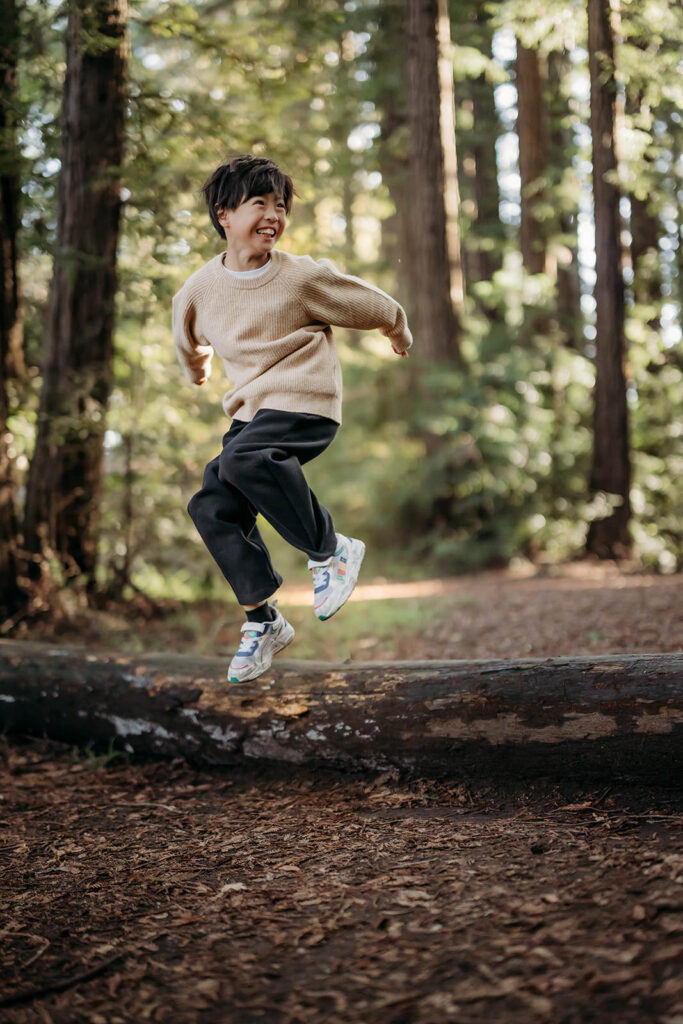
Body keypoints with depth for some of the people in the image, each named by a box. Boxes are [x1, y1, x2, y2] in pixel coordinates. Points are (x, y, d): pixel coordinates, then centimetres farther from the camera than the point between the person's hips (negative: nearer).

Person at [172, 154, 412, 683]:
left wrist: (399, 333, 25)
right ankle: (263, 619, 8)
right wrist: (195, 368, 44)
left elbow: (374, 306, 8)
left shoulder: (304, 277, -10)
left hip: (306, 404, -5)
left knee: (243, 460, -32)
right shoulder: (198, 291, 1)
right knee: (213, 507, -8)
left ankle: (329, 549, -15)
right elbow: (188, 338, 27)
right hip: (251, 411, 6)